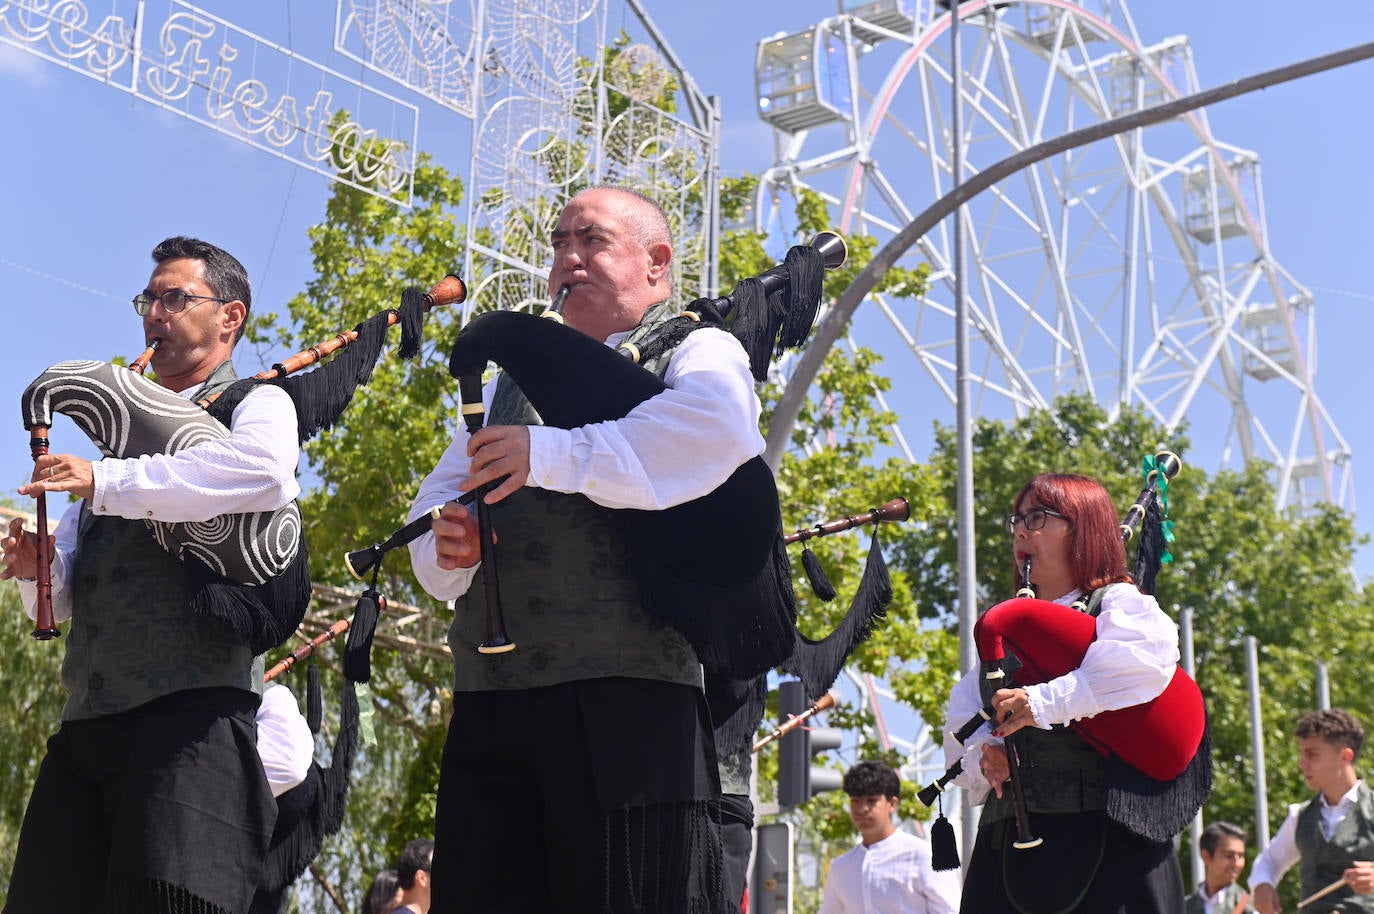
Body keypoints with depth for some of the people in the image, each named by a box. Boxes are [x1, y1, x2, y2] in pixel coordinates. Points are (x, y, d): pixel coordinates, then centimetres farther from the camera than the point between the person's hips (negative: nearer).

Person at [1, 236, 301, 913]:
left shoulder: (258, 404, 8)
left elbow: (266, 471, -21)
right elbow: (61, 596, 27)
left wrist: (105, 480, -18)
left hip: (192, 711, -7)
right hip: (84, 726, 7)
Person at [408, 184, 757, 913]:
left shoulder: (695, 353, 7)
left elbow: (718, 424, -17)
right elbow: (440, 496, 20)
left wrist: (551, 454, -19)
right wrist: (445, 543, -5)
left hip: (627, 707, -5)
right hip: (489, 709, 5)